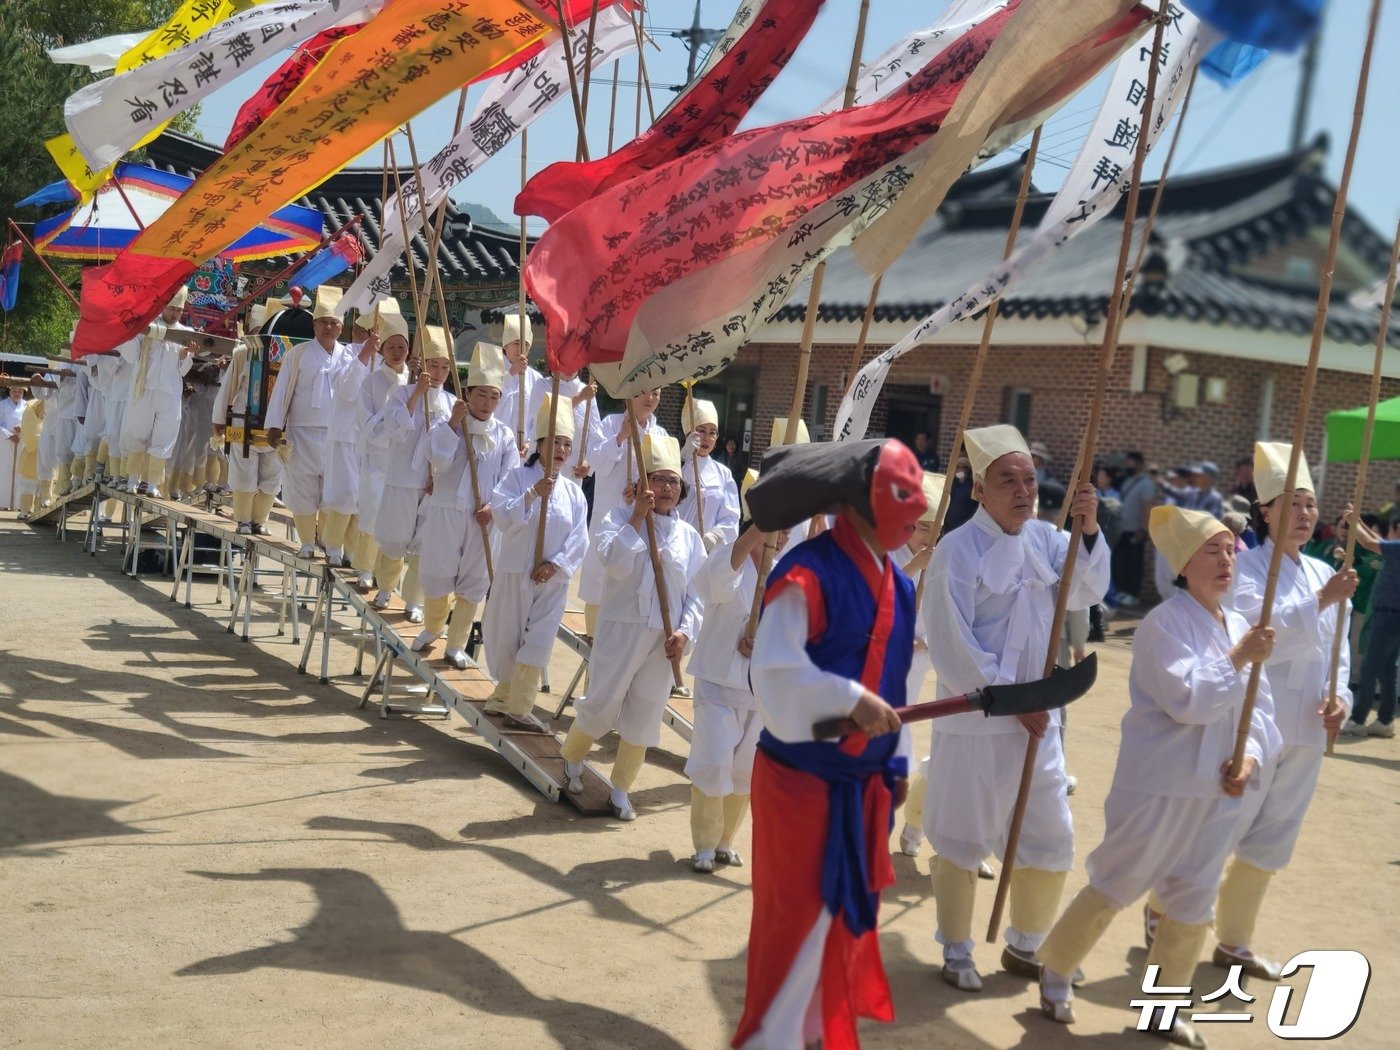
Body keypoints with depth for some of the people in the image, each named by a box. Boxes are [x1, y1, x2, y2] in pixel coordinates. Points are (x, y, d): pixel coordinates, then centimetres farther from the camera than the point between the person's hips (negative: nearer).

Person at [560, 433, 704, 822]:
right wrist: (638, 516, -19)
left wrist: (685, 631, -8)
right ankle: (571, 760, 31)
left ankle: (620, 790, 22)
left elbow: (696, 593, 6)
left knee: (644, 715, 8)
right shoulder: (619, 519, -3)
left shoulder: (689, 536, 7)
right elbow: (615, 563, -21)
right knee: (602, 703, 2)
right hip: (621, 629, -3)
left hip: (664, 639, 4)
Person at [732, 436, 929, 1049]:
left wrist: (896, 760, 17)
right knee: (799, 919, 0)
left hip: (862, 780, 9)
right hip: (803, 778, -9)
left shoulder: (895, 583, 7)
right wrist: (852, 702, -30)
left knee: (849, 913, 18)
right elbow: (775, 673, -28)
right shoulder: (809, 573, -21)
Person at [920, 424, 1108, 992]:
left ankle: (1025, 946, 32)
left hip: (1038, 720, 6)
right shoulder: (958, 551, -15)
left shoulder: (1045, 538, 3)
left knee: (1051, 843, 13)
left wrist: (1089, 531, -21)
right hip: (974, 724, -6)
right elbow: (952, 647, -17)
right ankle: (956, 951, 25)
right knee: (963, 844, 6)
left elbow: (1086, 593, -7)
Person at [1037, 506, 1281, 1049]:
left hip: (1216, 791, 7)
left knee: (1192, 903, 14)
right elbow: (1186, 700, -24)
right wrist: (1239, 658, -19)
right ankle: (1056, 972, 23)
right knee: (1113, 887, 3)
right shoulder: (1165, 623, -15)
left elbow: (1260, 708, 9)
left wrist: (1250, 758, -7)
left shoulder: (1239, 626, 7)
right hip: (1160, 785, -7)